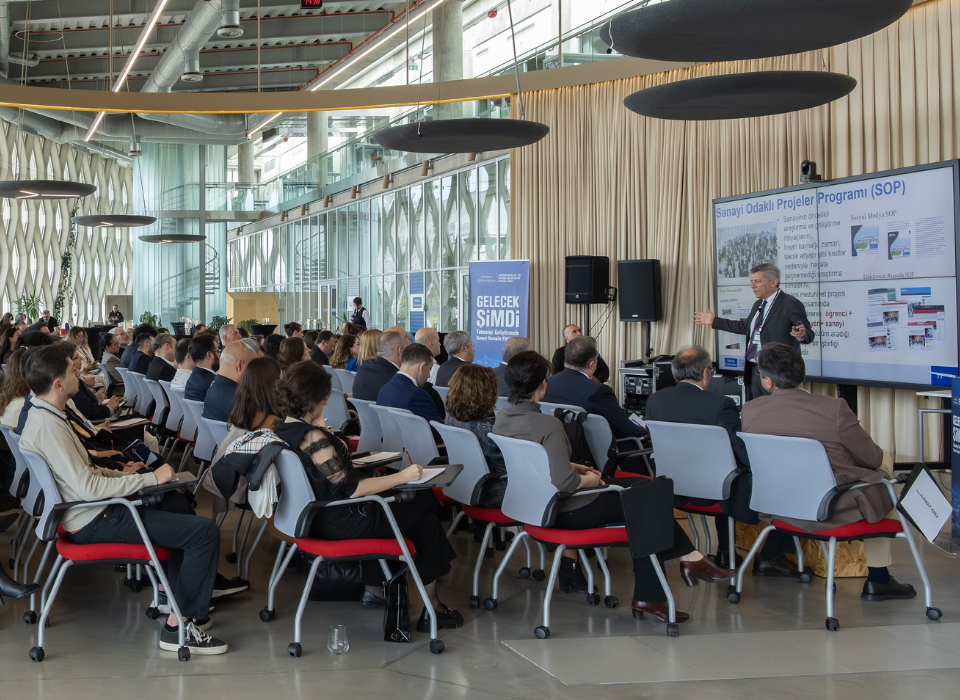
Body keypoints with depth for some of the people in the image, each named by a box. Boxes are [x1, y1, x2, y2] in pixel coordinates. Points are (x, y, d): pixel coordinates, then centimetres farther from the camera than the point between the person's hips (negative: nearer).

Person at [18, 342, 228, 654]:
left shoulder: (42, 415, 9)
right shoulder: (47, 425, -23)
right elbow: (88, 488, -27)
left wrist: (121, 474, 9)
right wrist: (151, 478, -21)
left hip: (92, 511, 11)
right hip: (93, 522, -11)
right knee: (205, 531, -17)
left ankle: (172, 590, 26)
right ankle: (178, 627, -12)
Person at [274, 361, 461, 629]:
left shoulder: (282, 430, 0)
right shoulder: (312, 437, -28)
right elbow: (351, 488, -26)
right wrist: (402, 476, -20)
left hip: (313, 515, 10)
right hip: (341, 523, -10)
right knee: (422, 504, 9)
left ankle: (372, 588, 29)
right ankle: (432, 607, 16)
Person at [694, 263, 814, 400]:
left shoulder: (791, 304, -11)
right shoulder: (758, 304, 15)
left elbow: (809, 335, -16)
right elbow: (745, 326, 27)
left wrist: (802, 334, -40)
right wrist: (714, 321, 27)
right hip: (753, 372, 9)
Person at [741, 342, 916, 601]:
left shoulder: (749, 411, -9)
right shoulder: (833, 408, -20)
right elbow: (871, 458, -7)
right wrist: (881, 457, 18)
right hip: (834, 510, -5)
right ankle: (878, 580, 26)